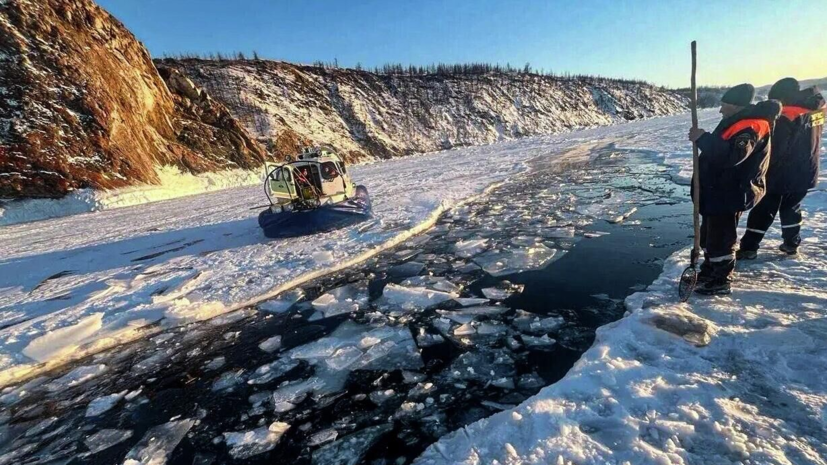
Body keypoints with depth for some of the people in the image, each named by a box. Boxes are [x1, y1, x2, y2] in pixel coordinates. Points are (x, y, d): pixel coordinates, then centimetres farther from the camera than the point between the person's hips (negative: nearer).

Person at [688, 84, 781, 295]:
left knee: (720, 238, -3)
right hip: (718, 191, 11)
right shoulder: (738, 123, 14)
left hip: (731, 195, -11)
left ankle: (721, 281, 10)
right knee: (709, 234, 20)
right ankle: (709, 271, 34)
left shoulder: (750, 127, -20)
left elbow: (733, 155, -36)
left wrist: (703, 138, -31)